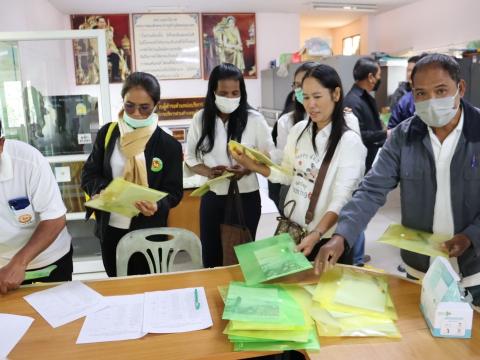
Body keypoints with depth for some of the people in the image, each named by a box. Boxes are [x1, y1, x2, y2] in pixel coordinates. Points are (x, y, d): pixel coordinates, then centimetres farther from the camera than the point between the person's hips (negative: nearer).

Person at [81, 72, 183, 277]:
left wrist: (156, 205, -30)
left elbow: (174, 192, -9)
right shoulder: (107, 133, -3)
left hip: (147, 233, -2)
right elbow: (88, 174, 1)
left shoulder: (169, 145, -10)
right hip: (110, 229, 3)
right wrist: (101, 190, -21)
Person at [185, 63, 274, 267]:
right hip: (212, 197, 2)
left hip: (246, 197, -2)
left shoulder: (254, 119, -8)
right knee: (211, 256, 12)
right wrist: (208, 172, -16)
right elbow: (191, 158, 4)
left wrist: (247, 170, -20)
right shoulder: (201, 119, -2)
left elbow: (269, 156, -1)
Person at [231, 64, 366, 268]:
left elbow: (340, 200, -21)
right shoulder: (298, 130, 0)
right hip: (292, 231, 5)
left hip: (327, 240, -5)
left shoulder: (350, 142, -16)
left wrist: (316, 235, -34)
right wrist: (252, 165, -4)